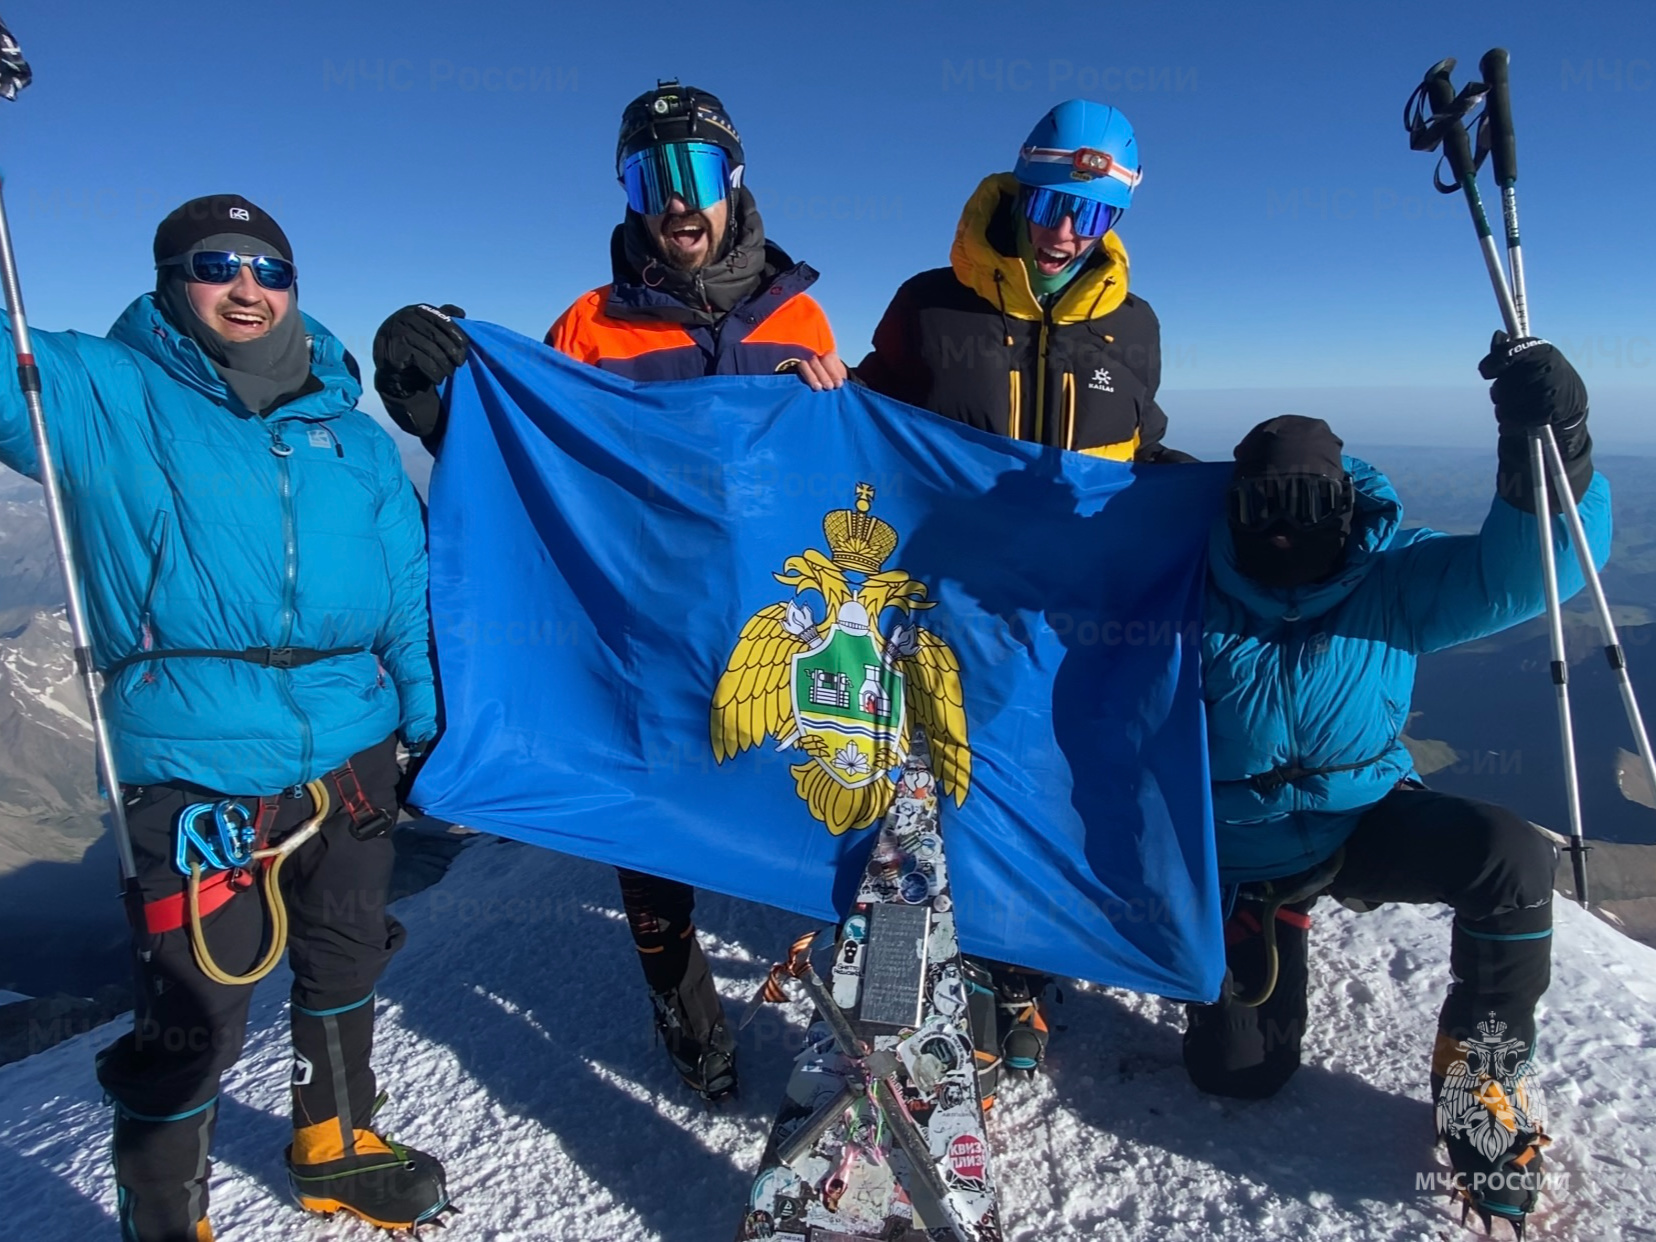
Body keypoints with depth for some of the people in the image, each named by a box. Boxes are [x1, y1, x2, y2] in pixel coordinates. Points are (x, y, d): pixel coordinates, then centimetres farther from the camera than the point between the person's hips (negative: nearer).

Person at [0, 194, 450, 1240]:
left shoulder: (351, 434, 10)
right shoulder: (102, 396, 1)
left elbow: (410, 592, 10)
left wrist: (438, 724, 8)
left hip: (351, 751, 5)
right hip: (193, 766, -4)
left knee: (347, 965, 20)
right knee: (193, 1018, 2)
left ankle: (337, 1146, 46)